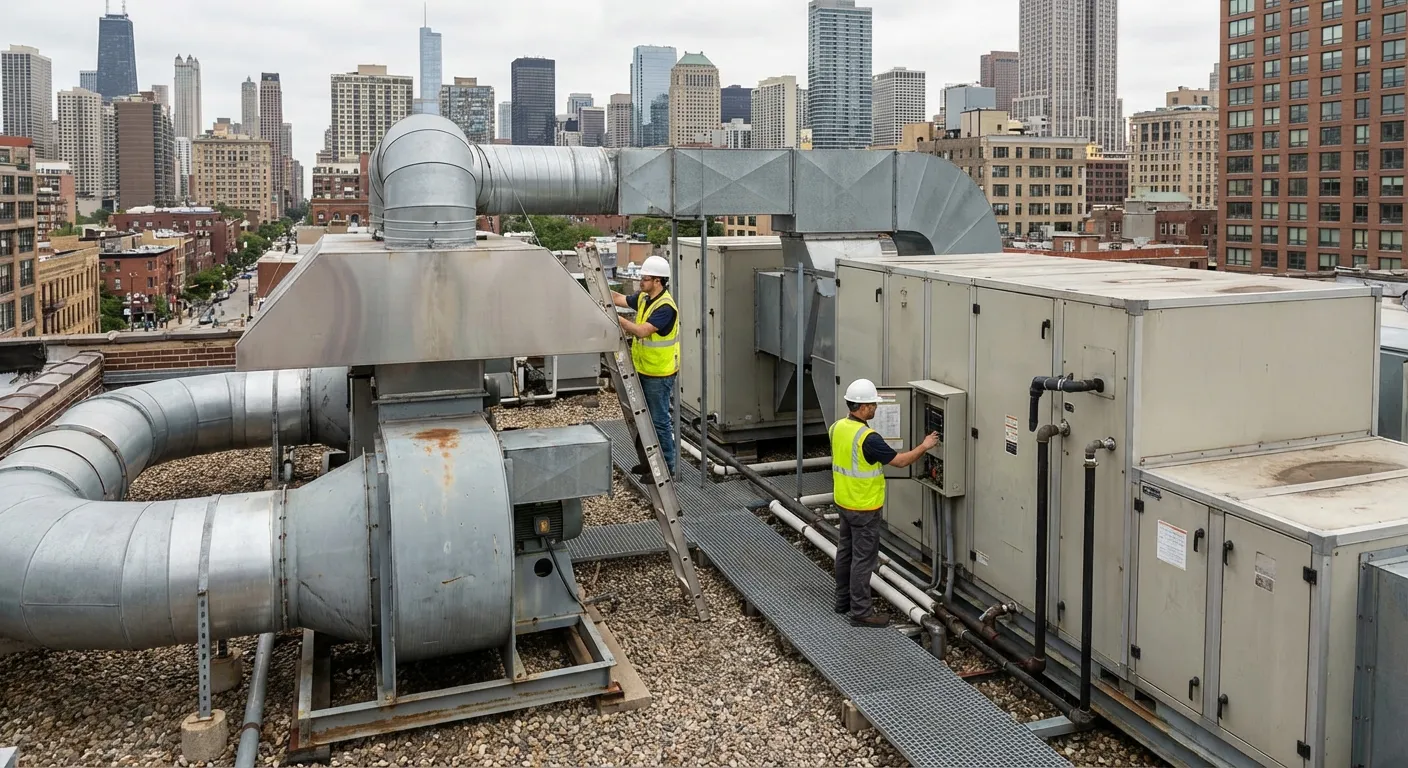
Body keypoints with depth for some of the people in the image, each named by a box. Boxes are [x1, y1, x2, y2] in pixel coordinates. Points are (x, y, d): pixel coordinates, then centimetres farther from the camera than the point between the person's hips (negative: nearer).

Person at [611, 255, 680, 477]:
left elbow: (642, 330, -29)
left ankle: (666, 465, 9)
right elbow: (618, 298, 13)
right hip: (644, 370, 10)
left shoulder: (666, 307, -23)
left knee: (659, 420, -1)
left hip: (659, 374, -10)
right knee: (646, 418, 18)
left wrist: (617, 318, -26)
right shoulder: (644, 298, 6)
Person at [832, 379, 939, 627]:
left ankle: (844, 599, 30)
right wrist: (924, 446, -6)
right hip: (864, 508, -9)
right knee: (863, 558, 0)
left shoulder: (837, 428, -1)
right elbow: (900, 461, -18)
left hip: (844, 502, 9)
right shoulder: (868, 438, -26)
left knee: (846, 551, 19)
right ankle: (861, 612, 7)